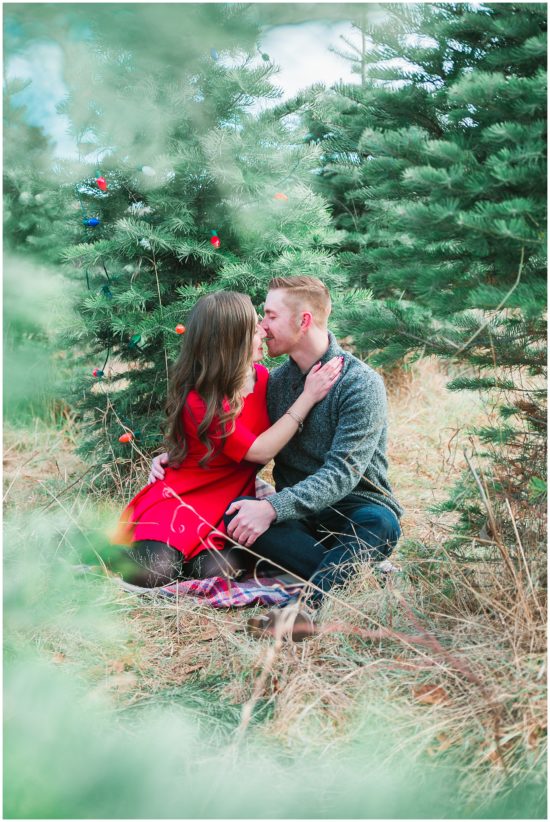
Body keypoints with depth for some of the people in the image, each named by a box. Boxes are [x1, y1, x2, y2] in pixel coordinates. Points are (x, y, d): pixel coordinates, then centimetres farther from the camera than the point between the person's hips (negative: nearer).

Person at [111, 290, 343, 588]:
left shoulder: (261, 376, 0)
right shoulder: (197, 400, -19)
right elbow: (260, 451, -20)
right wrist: (308, 397, -18)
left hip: (230, 506, 4)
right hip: (184, 498, -4)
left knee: (217, 570, -28)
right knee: (153, 574, -28)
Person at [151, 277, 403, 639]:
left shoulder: (361, 383, -12)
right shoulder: (278, 380, 9)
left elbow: (342, 473, -20)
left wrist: (273, 508, -32)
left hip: (355, 513, -5)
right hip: (299, 518, 5)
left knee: (380, 523, -39)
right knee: (235, 511, -26)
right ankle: (352, 571, -32)